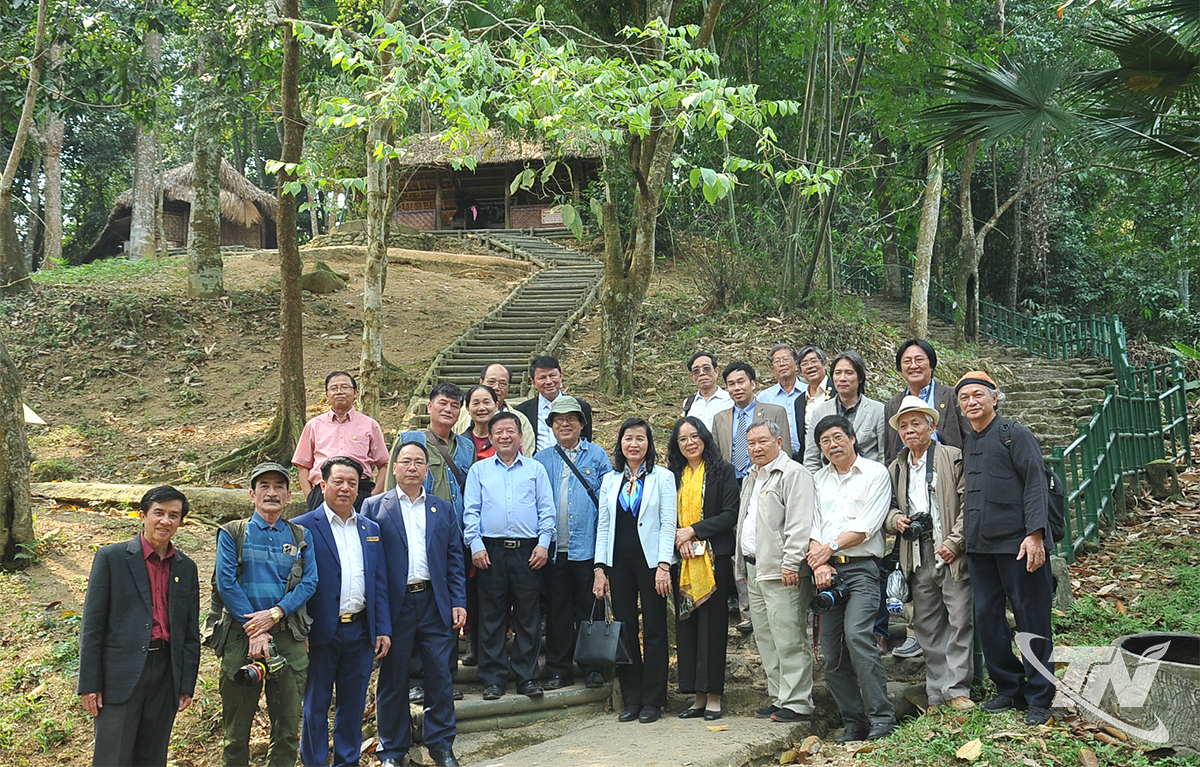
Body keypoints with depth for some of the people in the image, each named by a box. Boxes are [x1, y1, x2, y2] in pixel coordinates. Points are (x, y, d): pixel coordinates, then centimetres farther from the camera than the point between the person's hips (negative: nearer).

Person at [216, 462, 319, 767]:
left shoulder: (301, 536, 11)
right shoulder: (232, 534, 5)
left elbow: (309, 582, 1)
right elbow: (226, 583, -5)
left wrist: (274, 614, -15)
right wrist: (255, 630, -13)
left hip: (289, 636, 2)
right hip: (242, 637, -1)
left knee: (288, 725, 4)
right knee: (237, 725, 5)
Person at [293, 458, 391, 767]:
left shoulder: (371, 529, 12)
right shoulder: (303, 527, -4)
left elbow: (379, 584, 13)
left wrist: (383, 629, 7)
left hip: (360, 631, 4)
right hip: (321, 633, -4)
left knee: (353, 704, 12)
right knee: (316, 705, 6)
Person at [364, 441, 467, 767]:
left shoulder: (443, 508, 13)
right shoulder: (374, 507, 4)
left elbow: (454, 558, 12)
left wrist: (459, 602, 3)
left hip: (435, 605, 2)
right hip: (394, 605, -2)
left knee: (440, 676, 4)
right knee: (393, 679, 6)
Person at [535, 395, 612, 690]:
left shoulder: (597, 456, 5)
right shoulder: (541, 460, 11)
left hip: (588, 547, -2)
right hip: (554, 548, 2)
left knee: (590, 609, 4)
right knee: (557, 610, 8)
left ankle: (593, 668, 14)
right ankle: (559, 670, 16)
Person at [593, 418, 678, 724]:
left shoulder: (662, 477, 1)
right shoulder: (610, 480, 11)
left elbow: (668, 524, -4)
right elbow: (603, 526, 11)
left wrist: (664, 565, -12)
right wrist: (600, 567, 3)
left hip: (650, 560, -3)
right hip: (619, 563, 3)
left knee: (654, 630, 1)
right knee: (624, 630, 5)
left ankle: (652, 701, 9)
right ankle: (631, 699, 14)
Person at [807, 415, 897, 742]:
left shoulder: (876, 473, 3)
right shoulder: (818, 480, 18)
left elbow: (867, 525, -7)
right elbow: (813, 526, 12)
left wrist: (830, 548, -7)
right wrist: (818, 563, -4)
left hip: (861, 568, -5)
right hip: (827, 571, 5)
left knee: (856, 635, -22)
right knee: (831, 650, 2)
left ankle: (882, 717, -16)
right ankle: (853, 723, 9)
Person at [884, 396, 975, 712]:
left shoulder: (954, 458, 0)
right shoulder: (895, 469, 16)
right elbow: (889, 507, 24)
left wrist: (954, 543, -13)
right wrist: (895, 518, 1)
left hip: (951, 555, -5)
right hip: (917, 559, 5)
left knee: (960, 621, -4)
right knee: (927, 627, 8)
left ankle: (956, 689, 4)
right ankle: (936, 694, 15)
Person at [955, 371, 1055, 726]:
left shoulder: (1015, 435, -2)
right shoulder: (967, 446, 17)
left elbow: (1036, 484, -9)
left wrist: (1035, 534, -19)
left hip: (1017, 544, -6)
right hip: (980, 547, 7)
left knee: (1032, 620, -1)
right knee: (987, 618, 7)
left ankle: (1039, 699, 8)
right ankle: (1010, 689, 20)